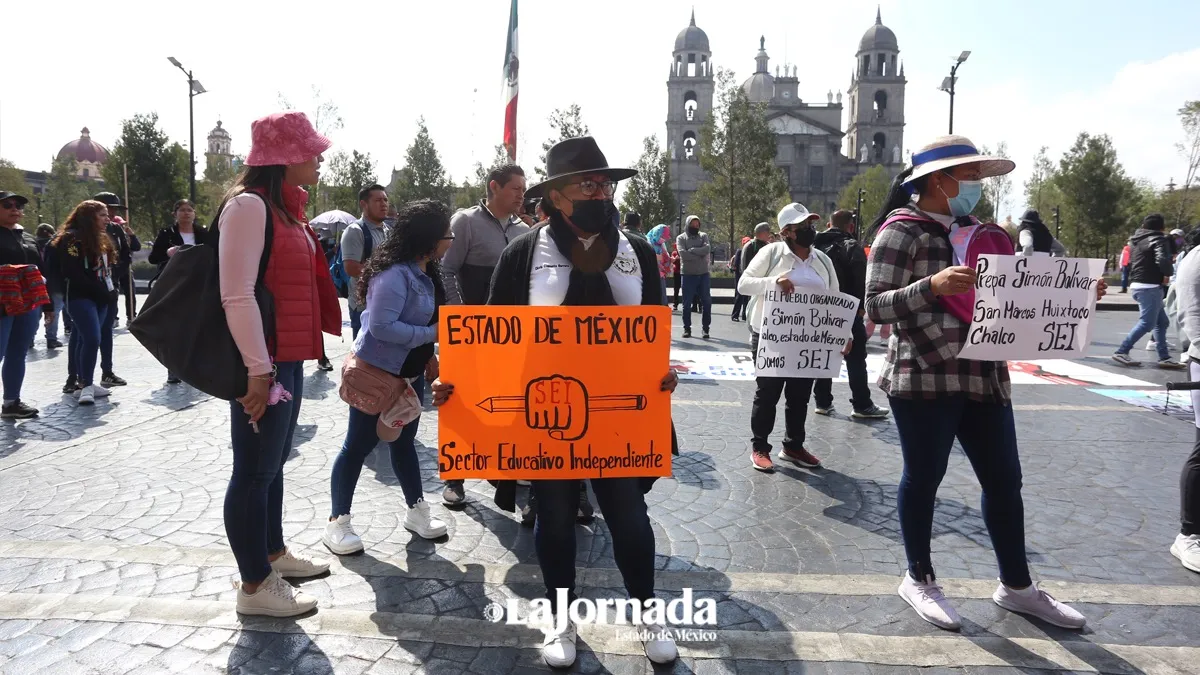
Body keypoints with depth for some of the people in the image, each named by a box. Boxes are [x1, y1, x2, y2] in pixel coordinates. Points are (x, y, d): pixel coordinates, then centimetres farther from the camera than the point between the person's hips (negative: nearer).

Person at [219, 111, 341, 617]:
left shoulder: (284, 208, 15)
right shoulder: (249, 205, -15)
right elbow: (237, 295, -22)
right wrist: (258, 369, -24)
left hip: (289, 358, 10)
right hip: (263, 362, -9)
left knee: (274, 463, 19)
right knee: (254, 471, 0)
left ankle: (274, 553, 34)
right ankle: (254, 585, 11)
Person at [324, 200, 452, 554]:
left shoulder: (424, 273, 6)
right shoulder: (393, 274, -25)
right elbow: (382, 326, -31)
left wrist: (428, 353, 6)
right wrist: (431, 334, -27)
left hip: (409, 375, 9)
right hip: (376, 374, -9)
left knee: (404, 442, 18)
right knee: (358, 446, 1)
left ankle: (416, 511, 29)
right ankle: (337, 522, 12)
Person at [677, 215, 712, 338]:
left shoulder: (703, 236, 9)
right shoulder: (681, 238, 2)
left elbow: (707, 249, -10)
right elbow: (683, 254, -14)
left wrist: (692, 250, -14)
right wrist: (700, 256, -13)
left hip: (704, 274, 2)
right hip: (688, 275, -2)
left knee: (707, 302, 3)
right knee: (687, 303, 4)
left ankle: (705, 328, 12)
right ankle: (687, 328, 14)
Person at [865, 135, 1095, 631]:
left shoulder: (973, 230, 14)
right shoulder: (901, 232, -8)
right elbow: (875, 308, -15)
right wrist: (931, 285, -29)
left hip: (984, 376, 7)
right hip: (924, 378, -7)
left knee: (1004, 479, 12)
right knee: (924, 477, 6)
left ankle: (1016, 586, 28)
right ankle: (919, 579, 24)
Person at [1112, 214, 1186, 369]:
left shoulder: (1135, 240, 16)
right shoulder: (1158, 239, -9)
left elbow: (1131, 262, 22)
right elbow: (1163, 260, -25)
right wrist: (1168, 273, -8)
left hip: (1138, 285, 9)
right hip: (1150, 286, -9)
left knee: (1162, 322, 13)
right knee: (1147, 323, -8)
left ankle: (1164, 357, 13)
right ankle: (1122, 352, -10)